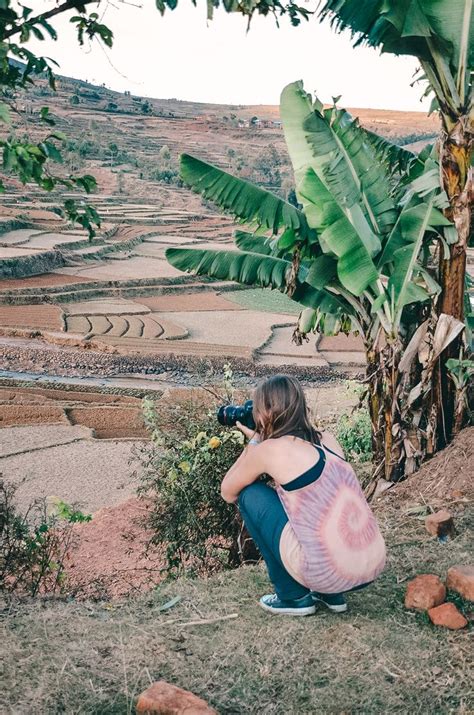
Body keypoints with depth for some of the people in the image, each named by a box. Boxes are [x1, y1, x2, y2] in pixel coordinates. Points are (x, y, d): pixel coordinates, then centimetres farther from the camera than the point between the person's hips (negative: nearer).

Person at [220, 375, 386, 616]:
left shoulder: (269, 450, -5)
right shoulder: (327, 440, 12)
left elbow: (228, 493, 12)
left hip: (326, 574, -7)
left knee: (250, 493, 9)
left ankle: (293, 596, 14)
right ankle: (332, 595, 23)